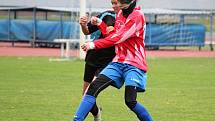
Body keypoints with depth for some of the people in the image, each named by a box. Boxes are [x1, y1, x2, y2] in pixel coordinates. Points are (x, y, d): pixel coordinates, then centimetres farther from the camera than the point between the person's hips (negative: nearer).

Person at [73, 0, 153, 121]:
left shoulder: (137, 16, -14)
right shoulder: (120, 14, 13)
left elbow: (118, 38, -21)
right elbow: (113, 35, 18)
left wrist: (94, 44, -22)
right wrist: (100, 23, 3)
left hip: (134, 64, -7)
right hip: (118, 62, 7)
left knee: (130, 101, -18)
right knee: (93, 88, -8)